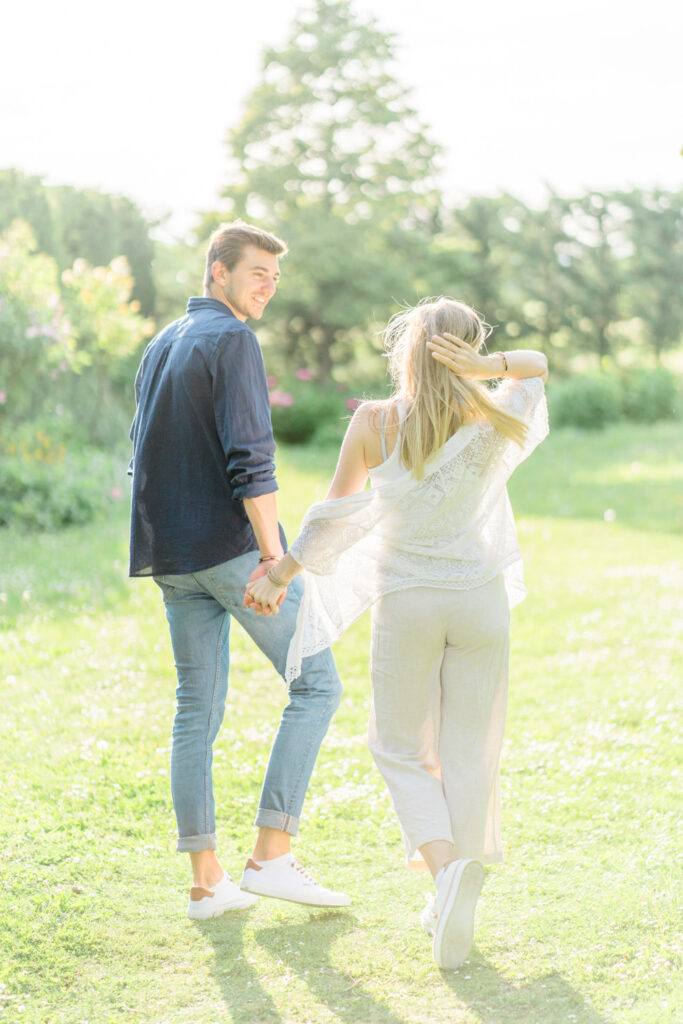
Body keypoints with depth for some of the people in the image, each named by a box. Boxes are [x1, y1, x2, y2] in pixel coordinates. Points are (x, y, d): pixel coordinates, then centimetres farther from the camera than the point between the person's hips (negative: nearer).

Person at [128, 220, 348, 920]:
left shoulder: (160, 346, 18)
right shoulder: (231, 340, -8)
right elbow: (249, 455, -18)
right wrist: (273, 551, -21)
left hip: (173, 558, 8)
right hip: (233, 546, -8)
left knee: (197, 711, 9)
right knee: (316, 684, 1)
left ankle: (206, 881, 9)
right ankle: (272, 855, -4)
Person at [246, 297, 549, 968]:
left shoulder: (373, 424, -8)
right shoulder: (494, 422, -5)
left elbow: (336, 514, -2)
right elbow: (537, 366, 13)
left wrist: (282, 570, 11)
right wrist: (489, 367, -7)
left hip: (405, 603, -1)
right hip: (480, 598, 1)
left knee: (401, 747, 14)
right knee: (469, 754, 9)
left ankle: (444, 863, -10)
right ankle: (457, 906, 12)